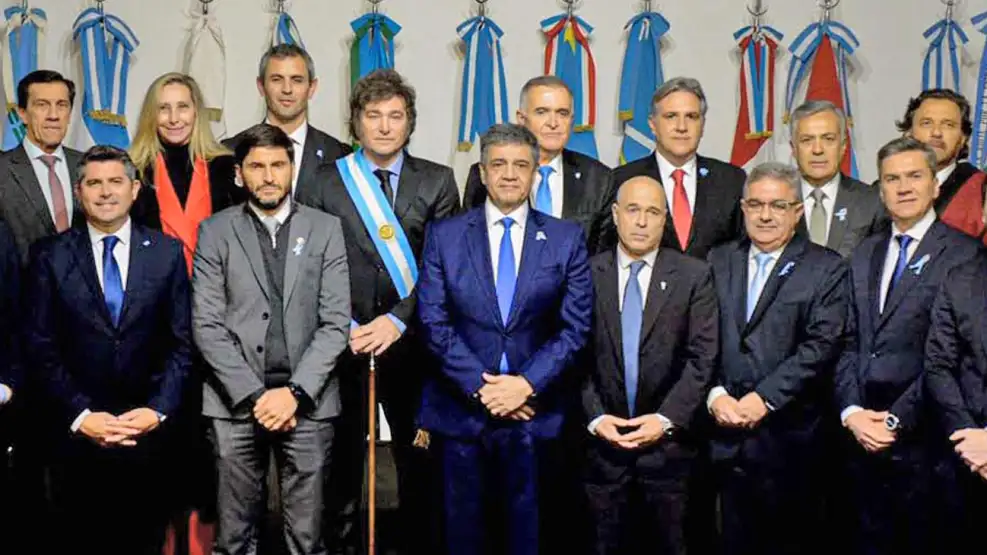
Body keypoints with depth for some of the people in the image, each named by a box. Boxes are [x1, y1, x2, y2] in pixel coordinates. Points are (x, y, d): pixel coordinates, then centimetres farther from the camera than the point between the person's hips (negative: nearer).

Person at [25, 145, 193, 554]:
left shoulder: (167, 252, 3)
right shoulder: (50, 256, 1)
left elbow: (183, 342, 2)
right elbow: (41, 347, -2)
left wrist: (158, 410, -9)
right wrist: (79, 414, -11)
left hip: (149, 429, 1)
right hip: (78, 433, 0)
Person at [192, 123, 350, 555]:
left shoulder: (325, 229, 7)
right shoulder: (215, 232, 6)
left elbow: (335, 322, 1)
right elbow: (207, 325, -1)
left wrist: (296, 392, -9)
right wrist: (254, 395, -10)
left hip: (307, 402, 0)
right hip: (236, 403, 0)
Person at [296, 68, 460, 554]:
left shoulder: (438, 182, 4)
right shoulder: (324, 183, 4)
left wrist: (398, 320, -13)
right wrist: (344, 327, -10)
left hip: (412, 344, 0)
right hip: (344, 345, 0)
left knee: (418, 460, 9)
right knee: (341, 460, 10)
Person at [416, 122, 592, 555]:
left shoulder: (567, 239, 4)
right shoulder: (444, 236, 4)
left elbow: (575, 325, -1)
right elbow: (434, 322, -2)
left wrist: (527, 384, -11)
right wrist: (479, 386, -11)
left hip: (535, 411, 0)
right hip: (460, 409, 0)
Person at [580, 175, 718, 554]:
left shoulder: (693, 275, 0)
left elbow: (702, 357, -4)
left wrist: (666, 418, -12)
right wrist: (595, 417, -10)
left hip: (667, 440, 0)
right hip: (601, 439, 1)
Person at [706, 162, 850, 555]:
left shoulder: (827, 269, -1)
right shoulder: (718, 261, 11)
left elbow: (821, 346, -11)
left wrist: (764, 398, -17)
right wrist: (716, 394, -10)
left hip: (789, 439, -3)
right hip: (727, 437, 3)